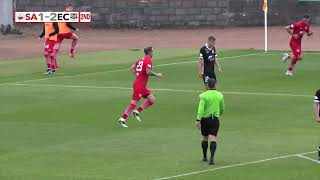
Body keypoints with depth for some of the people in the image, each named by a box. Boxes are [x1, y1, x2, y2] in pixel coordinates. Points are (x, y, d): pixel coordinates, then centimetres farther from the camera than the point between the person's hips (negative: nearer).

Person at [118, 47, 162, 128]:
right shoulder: (148, 60, -11)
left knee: (152, 100, 8)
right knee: (133, 103, -7)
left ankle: (137, 112, 8)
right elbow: (148, 72, -24)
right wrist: (157, 75, -11)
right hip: (139, 85, -9)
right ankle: (122, 119, -5)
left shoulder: (141, 59, 15)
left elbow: (132, 68, 15)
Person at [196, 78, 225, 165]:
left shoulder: (203, 95, -7)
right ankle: (212, 157, -25)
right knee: (213, 138, -7)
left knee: (204, 138, 17)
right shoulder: (220, 95, 3)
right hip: (215, 119, 1)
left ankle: (205, 157, 28)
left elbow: (201, 108, -18)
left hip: (205, 119, -1)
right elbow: (222, 109, 14)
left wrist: (198, 120, -21)